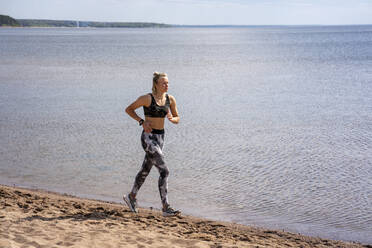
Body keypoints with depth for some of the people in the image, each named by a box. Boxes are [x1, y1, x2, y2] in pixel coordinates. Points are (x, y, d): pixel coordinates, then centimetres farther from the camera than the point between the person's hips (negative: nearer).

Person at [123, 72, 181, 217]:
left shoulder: (170, 99, 4)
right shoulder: (147, 98, -13)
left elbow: (177, 119, 10)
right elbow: (128, 109, -2)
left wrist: (172, 118, -13)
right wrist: (142, 122, -12)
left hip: (160, 137, 7)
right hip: (148, 137, -7)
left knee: (146, 170, 20)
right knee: (164, 171, -15)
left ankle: (131, 197, 40)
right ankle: (166, 208, -11)